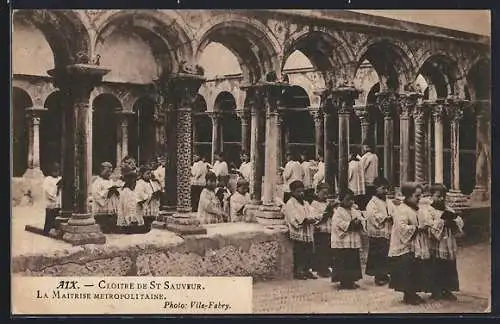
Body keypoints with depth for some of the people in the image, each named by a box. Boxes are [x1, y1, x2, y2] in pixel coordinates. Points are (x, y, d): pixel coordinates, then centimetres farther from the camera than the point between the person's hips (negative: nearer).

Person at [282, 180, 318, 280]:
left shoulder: (305, 203, 20)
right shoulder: (290, 203, -3)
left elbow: (311, 216, 12)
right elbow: (294, 219, -13)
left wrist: (312, 219, -10)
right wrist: (305, 220, -21)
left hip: (308, 233, 7)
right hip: (298, 233, -7)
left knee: (308, 253, 6)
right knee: (298, 253, -6)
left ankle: (307, 270, 15)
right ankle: (297, 272, 2)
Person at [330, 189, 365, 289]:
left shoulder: (355, 211, 16)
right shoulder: (338, 213, -6)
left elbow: (362, 221, 7)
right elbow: (341, 224, -18)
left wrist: (358, 224, -15)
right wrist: (352, 224, -19)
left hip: (354, 242, 7)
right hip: (342, 242, -7)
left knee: (354, 261, 10)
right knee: (344, 263, -5)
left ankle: (351, 280, 18)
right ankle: (343, 282, 2)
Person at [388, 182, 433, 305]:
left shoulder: (417, 209, 12)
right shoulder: (402, 210, -15)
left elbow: (423, 222, 23)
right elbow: (402, 227, -24)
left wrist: (426, 226, 1)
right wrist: (417, 228, -21)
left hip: (418, 247, 9)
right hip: (406, 248, -9)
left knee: (418, 271, 11)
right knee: (407, 273, -3)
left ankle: (413, 294, 21)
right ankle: (408, 296, 7)